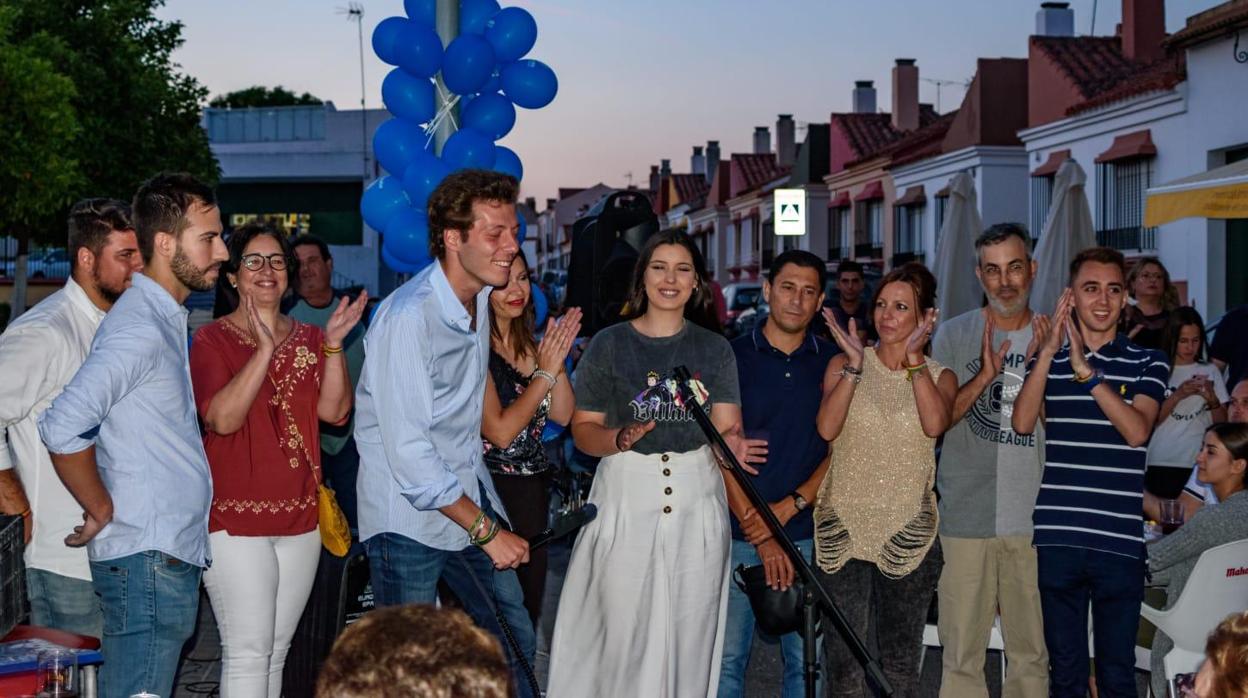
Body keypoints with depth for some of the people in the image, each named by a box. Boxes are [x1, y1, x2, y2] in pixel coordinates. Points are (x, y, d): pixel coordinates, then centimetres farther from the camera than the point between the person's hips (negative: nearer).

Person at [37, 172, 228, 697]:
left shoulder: (165, 319, 15)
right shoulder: (140, 328, -17)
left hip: (172, 555, 10)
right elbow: (63, 427, -27)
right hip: (148, 559, -10)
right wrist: (102, 510, -16)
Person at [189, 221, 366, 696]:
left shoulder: (309, 339, 12)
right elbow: (222, 418, -18)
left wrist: (334, 345, -12)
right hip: (235, 516, -5)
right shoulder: (213, 340, -4)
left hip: (299, 515, 6)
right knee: (248, 653, -9)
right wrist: (264, 350, -25)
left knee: (276, 652, 12)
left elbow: (334, 411, 0)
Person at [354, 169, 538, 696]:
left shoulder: (479, 299, 7)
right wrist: (486, 530, -19)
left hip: (469, 498, 8)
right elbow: (408, 452, -23)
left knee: (517, 646, 10)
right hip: (409, 521, -8)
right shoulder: (408, 316, -21)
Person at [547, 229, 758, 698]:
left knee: (690, 629, 3)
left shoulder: (714, 348, 9)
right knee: (622, 628, -4)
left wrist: (732, 446, -22)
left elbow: (727, 428, 1)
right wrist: (620, 439, -19)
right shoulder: (609, 344, 3)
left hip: (697, 499, 2)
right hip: (624, 497, -1)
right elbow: (583, 429, 2)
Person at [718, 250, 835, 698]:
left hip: (809, 533, 2)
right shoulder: (733, 356, 1)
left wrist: (790, 506, -9)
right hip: (738, 534, -2)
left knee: (805, 659, 6)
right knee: (727, 656, -1)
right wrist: (762, 538, -10)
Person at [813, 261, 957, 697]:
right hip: (843, 529, 0)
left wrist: (913, 358, -14)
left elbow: (935, 425, -18)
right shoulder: (843, 365, 4)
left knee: (901, 662, 10)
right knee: (844, 659, -1)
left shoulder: (939, 376, 5)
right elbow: (827, 428, -13)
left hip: (908, 534, 1)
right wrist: (855, 364, -15)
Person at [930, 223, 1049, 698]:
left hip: (1032, 517, 2)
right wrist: (985, 375, -15)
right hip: (966, 516, -2)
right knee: (962, 653, 0)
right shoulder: (954, 335, 3)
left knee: (1033, 652, 7)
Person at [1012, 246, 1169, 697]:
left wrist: (1086, 371, -18)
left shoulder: (1148, 364, 4)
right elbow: (1022, 423, -7)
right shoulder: (1048, 359, 10)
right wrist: (1048, 353, -15)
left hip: (1120, 540, -1)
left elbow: (1136, 431, -12)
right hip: (1058, 536, 1)